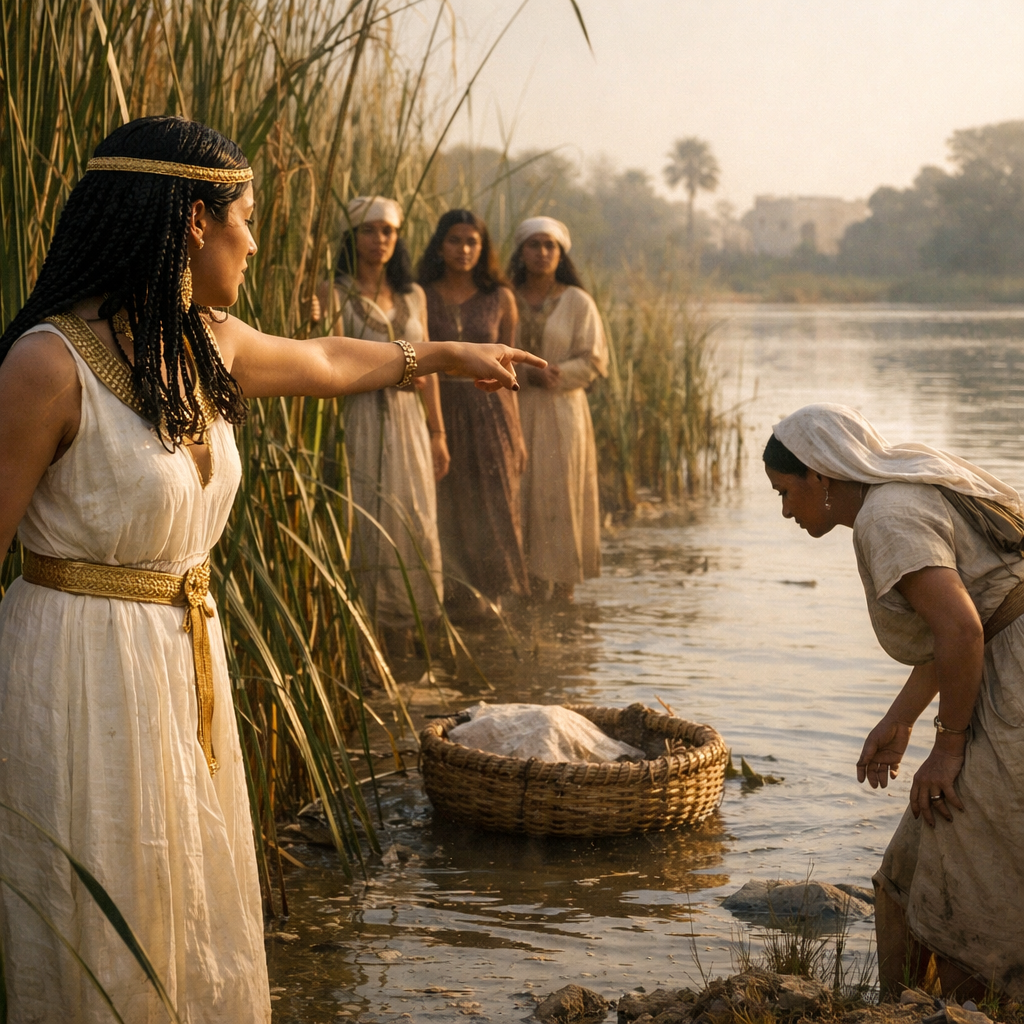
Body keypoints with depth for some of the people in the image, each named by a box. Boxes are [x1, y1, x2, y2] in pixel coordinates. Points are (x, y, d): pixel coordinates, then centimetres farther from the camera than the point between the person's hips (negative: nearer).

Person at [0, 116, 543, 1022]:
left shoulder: (206, 346, 7)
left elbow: (323, 361, 27)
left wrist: (446, 355, 40)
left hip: (185, 667, 8)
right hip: (81, 668, -8)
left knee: (196, 937, 16)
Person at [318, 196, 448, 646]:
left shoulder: (413, 295, 14)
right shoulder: (335, 293, -2)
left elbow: (425, 366, 16)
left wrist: (438, 432, 14)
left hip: (408, 423, 5)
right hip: (359, 421, -5)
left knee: (412, 524, 4)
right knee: (364, 521, -7)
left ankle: (401, 632, 11)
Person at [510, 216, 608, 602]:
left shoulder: (577, 302, 3)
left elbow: (593, 360, -2)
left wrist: (555, 375, -17)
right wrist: (531, 374, -13)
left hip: (561, 413, -2)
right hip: (514, 413, 2)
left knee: (560, 496, -3)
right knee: (520, 497, -2)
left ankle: (563, 592, 2)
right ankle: (532, 589, 3)